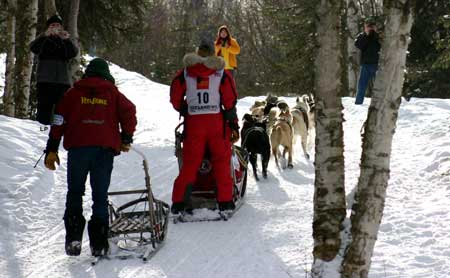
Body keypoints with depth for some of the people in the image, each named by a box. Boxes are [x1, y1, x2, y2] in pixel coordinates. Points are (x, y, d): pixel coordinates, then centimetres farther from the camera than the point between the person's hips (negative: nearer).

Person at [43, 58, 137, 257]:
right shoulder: (113, 93, 13)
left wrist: (52, 150, 8)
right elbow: (129, 111, 1)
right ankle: (99, 243, 1)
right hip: (105, 149, 0)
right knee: (100, 196, 7)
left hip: (78, 148, 0)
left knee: (74, 193, 12)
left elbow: (59, 121, 6)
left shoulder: (73, 93, 12)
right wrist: (126, 139, 12)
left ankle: (73, 237, -3)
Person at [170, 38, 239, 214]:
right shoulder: (221, 73, 2)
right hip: (217, 121, -1)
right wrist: (234, 125, 4)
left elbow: (175, 99, 6)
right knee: (221, 161, 8)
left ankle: (179, 202, 3)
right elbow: (230, 101, -1)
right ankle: (225, 201, 7)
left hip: (193, 122, 1)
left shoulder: (184, 73, 5)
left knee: (189, 163, 6)